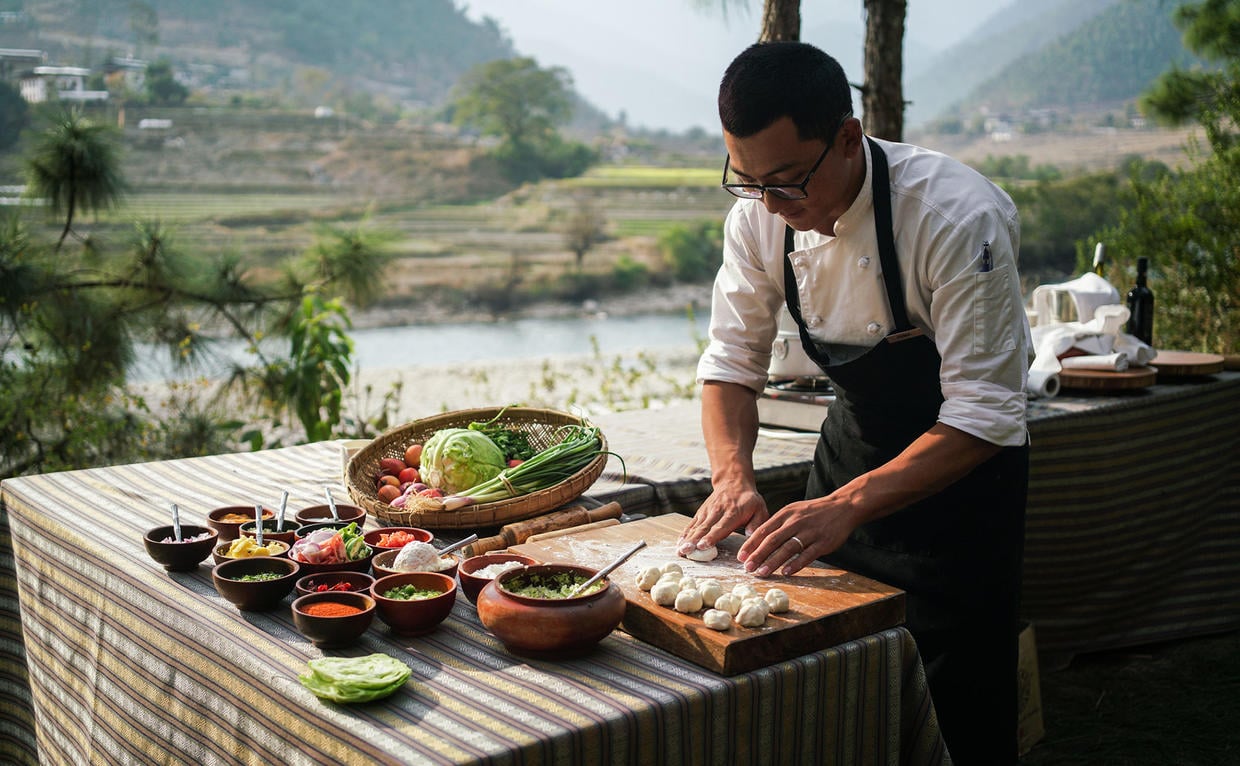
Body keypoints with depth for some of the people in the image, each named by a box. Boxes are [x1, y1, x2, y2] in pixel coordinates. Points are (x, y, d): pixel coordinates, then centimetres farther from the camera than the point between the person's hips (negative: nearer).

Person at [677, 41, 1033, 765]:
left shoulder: (958, 216, -30)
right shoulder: (760, 214, -13)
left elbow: (985, 412, -30)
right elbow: (733, 360, -6)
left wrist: (848, 506, -39)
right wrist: (733, 476, -23)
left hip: (961, 461, -5)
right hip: (854, 439, 5)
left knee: (954, 705, 0)